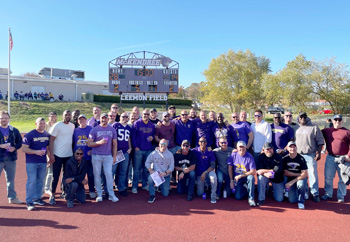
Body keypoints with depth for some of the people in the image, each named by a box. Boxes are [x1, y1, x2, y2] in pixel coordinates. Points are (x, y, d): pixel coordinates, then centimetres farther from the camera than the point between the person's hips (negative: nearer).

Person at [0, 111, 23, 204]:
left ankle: (12, 197, 25)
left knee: (11, 180, 14)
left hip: (11, 158, 3)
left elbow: (20, 142, 10)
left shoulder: (14, 130, 6)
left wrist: (14, 148, -8)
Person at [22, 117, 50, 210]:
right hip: (31, 162, -5)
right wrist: (36, 152, -22)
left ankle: (37, 198, 25)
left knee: (40, 181, 12)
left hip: (43, 162, 5)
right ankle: (29, 202, 1)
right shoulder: (29, 135, -8)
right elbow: (24, 148, -11)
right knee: (31, 180, -7)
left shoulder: (47, 135, 9)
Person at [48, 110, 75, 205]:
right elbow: (51, 140, -9)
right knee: (55, 176, 0)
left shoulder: (72, 126, 8)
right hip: (58, 155, -5)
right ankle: (52, 195, 10)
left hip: (69, 155, 5)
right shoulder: (57, 126, -9)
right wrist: (51, 154, -15)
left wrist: (73, 152, 11)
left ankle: (65, 192, 26)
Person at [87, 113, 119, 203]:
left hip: (108, 156, 1)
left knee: (109, 174, -4)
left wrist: (114, 156, 6)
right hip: (96, 156, 0)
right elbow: (89, 143, -2)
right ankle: (99, 194, 15)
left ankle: (111, 194, 2)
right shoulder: (94, 129, 2)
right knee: (97, 175, 4)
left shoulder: (112, 129, 8)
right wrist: (99, 142, -18)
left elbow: (114, 144, 11)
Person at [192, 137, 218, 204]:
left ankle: (213, 195, -19)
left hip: (208, 171, -1)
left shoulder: (210, 152, -5)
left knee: (213, 176, -36)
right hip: (199, 174, 1)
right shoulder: (195, 151, -4)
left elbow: (213, 165, -7)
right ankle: (204, 184, 30)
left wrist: (205, 173, -19)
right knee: (200, 193, -3)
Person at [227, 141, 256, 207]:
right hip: (237, 179, 2)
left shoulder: (249, 157, -14)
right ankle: (245, 188, 22)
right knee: (238, 197, -12)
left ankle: (251, 198, -18)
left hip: (246, 176, -1)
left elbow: (253, 171, -18)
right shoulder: (233, 155, -6)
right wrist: (231, 180, -2)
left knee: (251, 177, -37)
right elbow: (230, 168, 1)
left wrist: (240, 176, -19)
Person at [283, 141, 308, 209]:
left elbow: (305, 174, -18)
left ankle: (301, 201, -10)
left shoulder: (301, 159, -13)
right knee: (292, 200, -10)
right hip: (290, 179, 1)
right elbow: (286, 173, -6)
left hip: (300, 178, -1)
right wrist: (298, 174, -12)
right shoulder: (285, 159, -7)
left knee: (300, 184, -37)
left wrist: (292, 181, -23)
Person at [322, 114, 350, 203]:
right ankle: (328, 194, 21)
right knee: (328, 177, 8)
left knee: (342, 178, 6)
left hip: (343, 158, -2)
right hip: (330, 158, 2)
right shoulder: (327, 131, 8)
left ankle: (341, 196, 19)